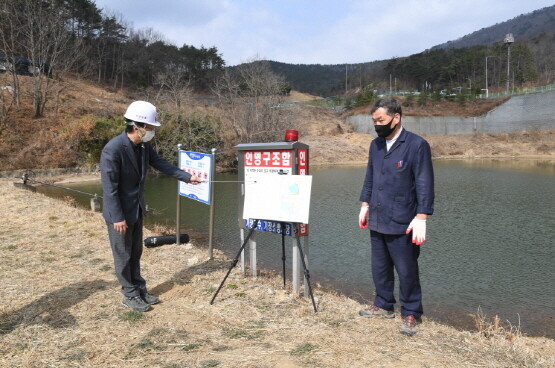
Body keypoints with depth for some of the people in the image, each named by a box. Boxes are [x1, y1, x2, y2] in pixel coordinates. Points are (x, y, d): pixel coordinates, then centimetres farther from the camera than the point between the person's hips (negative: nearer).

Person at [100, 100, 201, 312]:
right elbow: (109, 187, -24)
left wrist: (187, 177, 8)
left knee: (136, 252, 18)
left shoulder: (144, 146, -1)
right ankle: (130, 296, 21)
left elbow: (161, 164, 11)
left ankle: (139, 289, 31)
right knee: (123, 255, 7)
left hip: (136, 209, 8)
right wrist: (118, 218, -22)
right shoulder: (113, 149, -25)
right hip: (119, 213, -8)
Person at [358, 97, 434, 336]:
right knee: (379, 267, 16)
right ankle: (384, 305, 34)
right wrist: (365, 205, 15)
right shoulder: (376, 145, 9)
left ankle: (410, 314, 21)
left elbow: (425, 184, -14)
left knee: (407, 271, 4)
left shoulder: (417, 145, -12)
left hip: (402, 224, -6)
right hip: (377, 220, 7)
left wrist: (421, 218, -17)